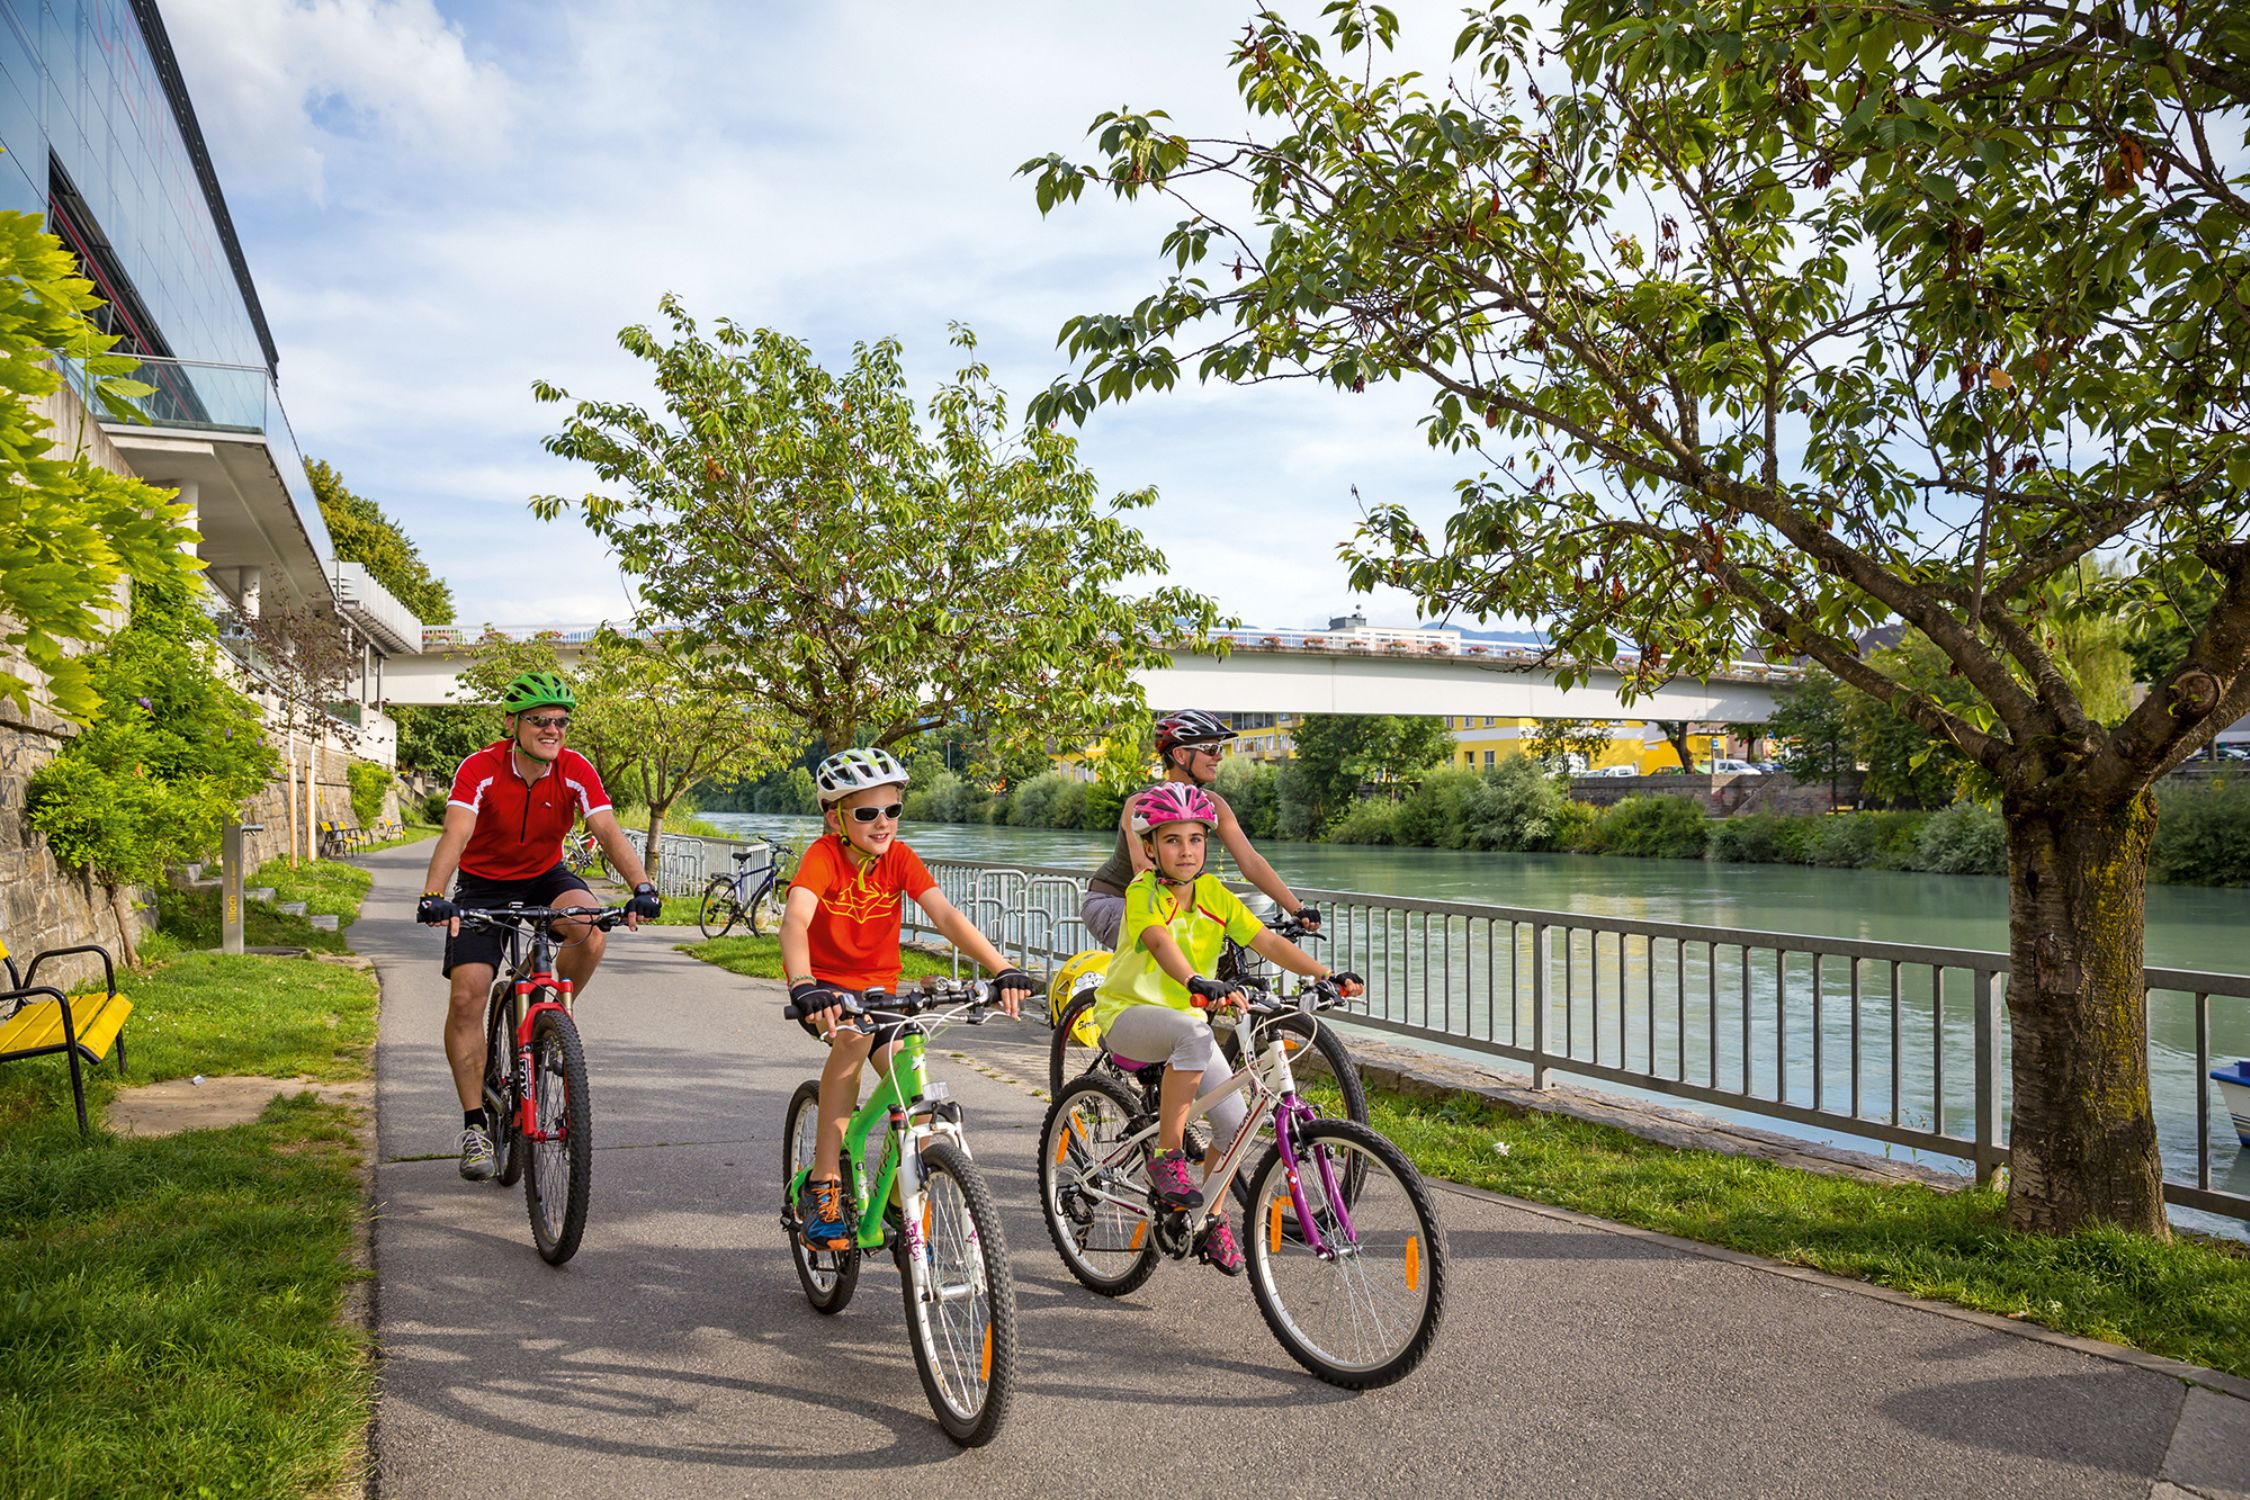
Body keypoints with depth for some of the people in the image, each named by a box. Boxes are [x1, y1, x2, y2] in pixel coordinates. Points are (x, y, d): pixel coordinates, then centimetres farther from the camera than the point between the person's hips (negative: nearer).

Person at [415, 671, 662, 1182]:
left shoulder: (576, 771, -17)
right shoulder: (480, 769, -22)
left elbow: (609, 833, -27)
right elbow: (456, 834, -35)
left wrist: (641, 888, -43)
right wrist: (433, 896, -52)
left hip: (546, 878, 1)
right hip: (483, 883, -1)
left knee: (589, 927, -32)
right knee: (467, 996, -13)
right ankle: (475, 1125, 1)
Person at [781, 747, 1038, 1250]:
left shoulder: (900, 857, -11)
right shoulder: (823, 855, -21)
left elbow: (945, 915, -23)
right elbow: (795, 919, -38)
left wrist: (1002, 969, -37)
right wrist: (803, 985, -57)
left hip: (879, 986, 4)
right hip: (825, 984, -4)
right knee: (853, 1036, -35)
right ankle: (822, 1186, -25)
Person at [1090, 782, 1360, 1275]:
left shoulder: (1214, 894, -3)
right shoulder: (1143, 892, -18)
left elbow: (1268, 942, -10)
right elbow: (1161, 943, -38)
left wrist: (1326, 975, -23)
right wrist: (1199, 985, -57)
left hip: (1186, 1018, 6)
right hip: (1128, 1014, -6)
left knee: (1234, 1121, -5)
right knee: (1193, 1033, -38)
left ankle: (1212, 1223, 19)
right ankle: (1166, 1157, -24)